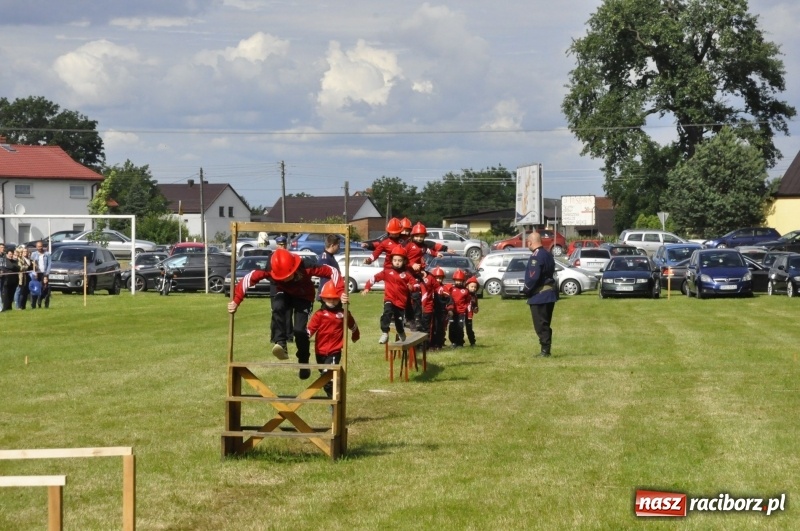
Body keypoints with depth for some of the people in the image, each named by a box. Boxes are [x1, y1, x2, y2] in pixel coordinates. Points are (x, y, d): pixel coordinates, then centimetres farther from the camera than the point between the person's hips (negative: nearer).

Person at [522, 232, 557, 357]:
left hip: (539, 295, -10)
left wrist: (526, 289, -9)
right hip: (550, 293, 10)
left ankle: (545, 350, -5)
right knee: (545, 324, 15)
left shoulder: (536, 256, -17)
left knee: (540, 325, -5)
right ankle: (545, 351, 18)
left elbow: (533, 277, -24)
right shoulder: (548, 254, 13)